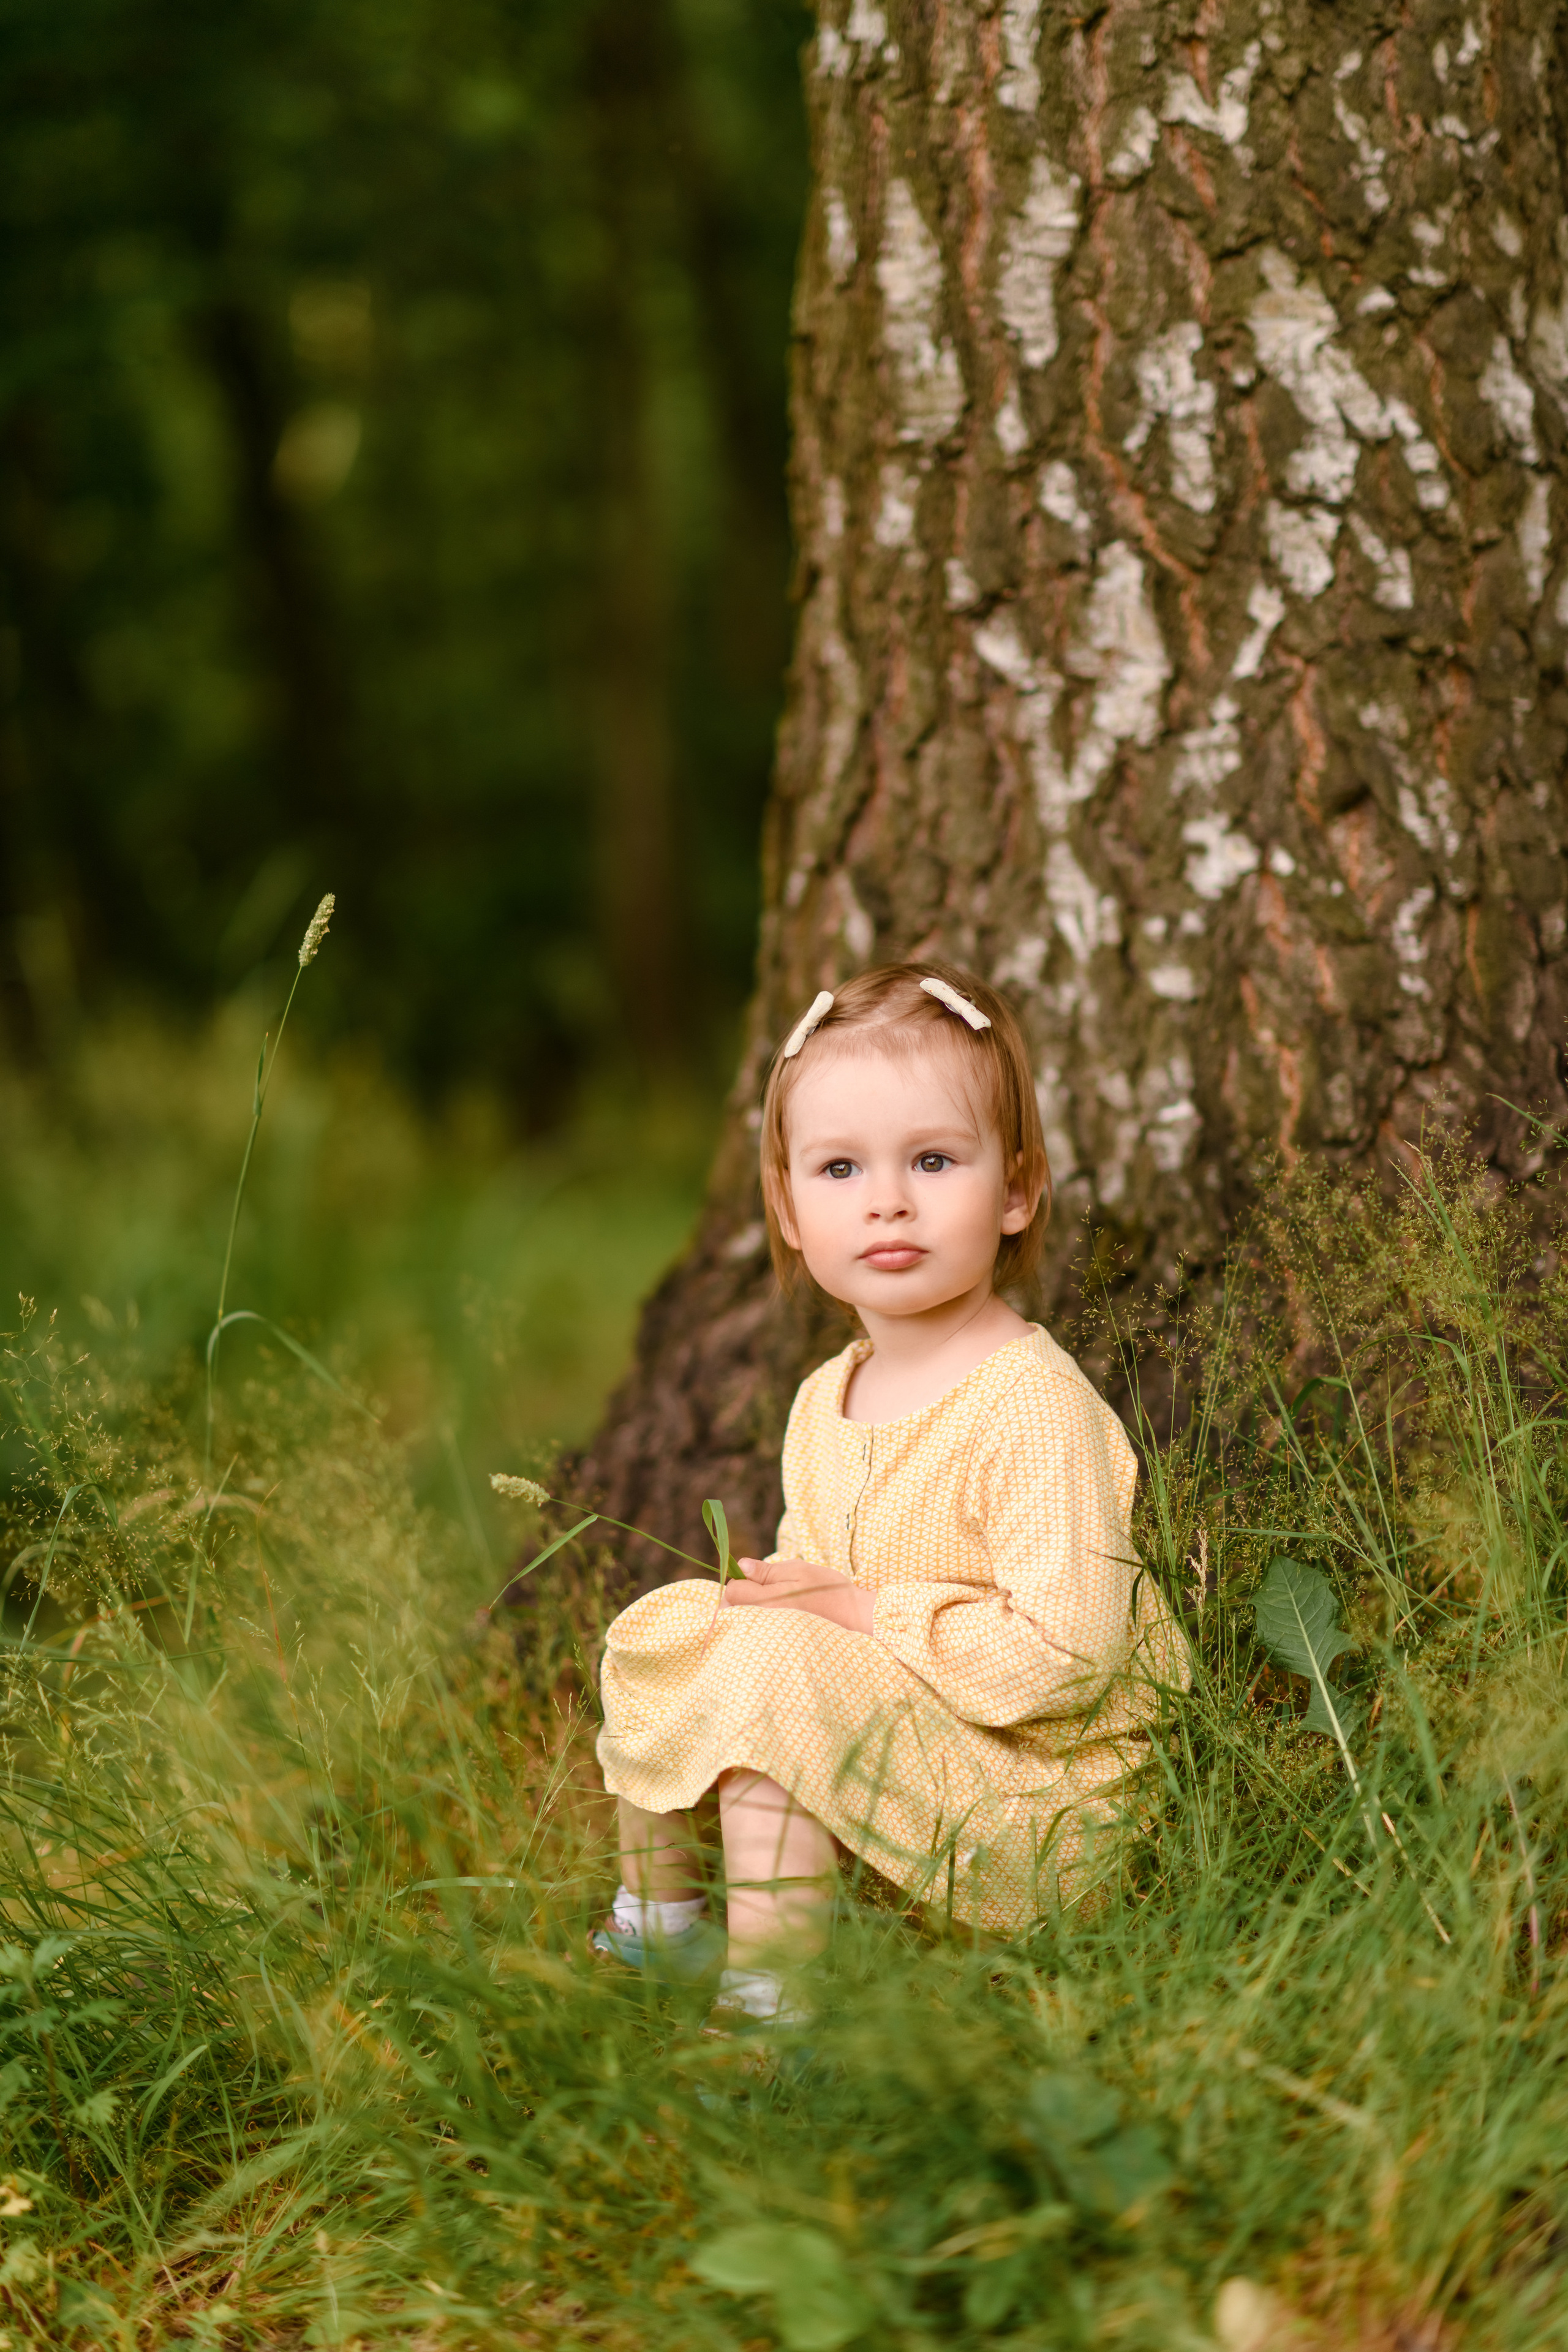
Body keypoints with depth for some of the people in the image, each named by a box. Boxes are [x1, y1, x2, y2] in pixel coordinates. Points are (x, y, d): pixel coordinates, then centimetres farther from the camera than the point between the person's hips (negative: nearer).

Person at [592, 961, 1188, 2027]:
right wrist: (783, 1595, -6)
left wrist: (868, 1614, -21)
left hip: (1032, 1806, -9)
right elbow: (812, 1578, 18)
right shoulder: (825, 1402, 6)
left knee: (771, 1664, -26)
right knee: (665, 1624, 7)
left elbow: (1064, 1652, -28)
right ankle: (657, 1915, 21)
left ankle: (771, 1992, -21)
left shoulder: (1034, 1407, -21)